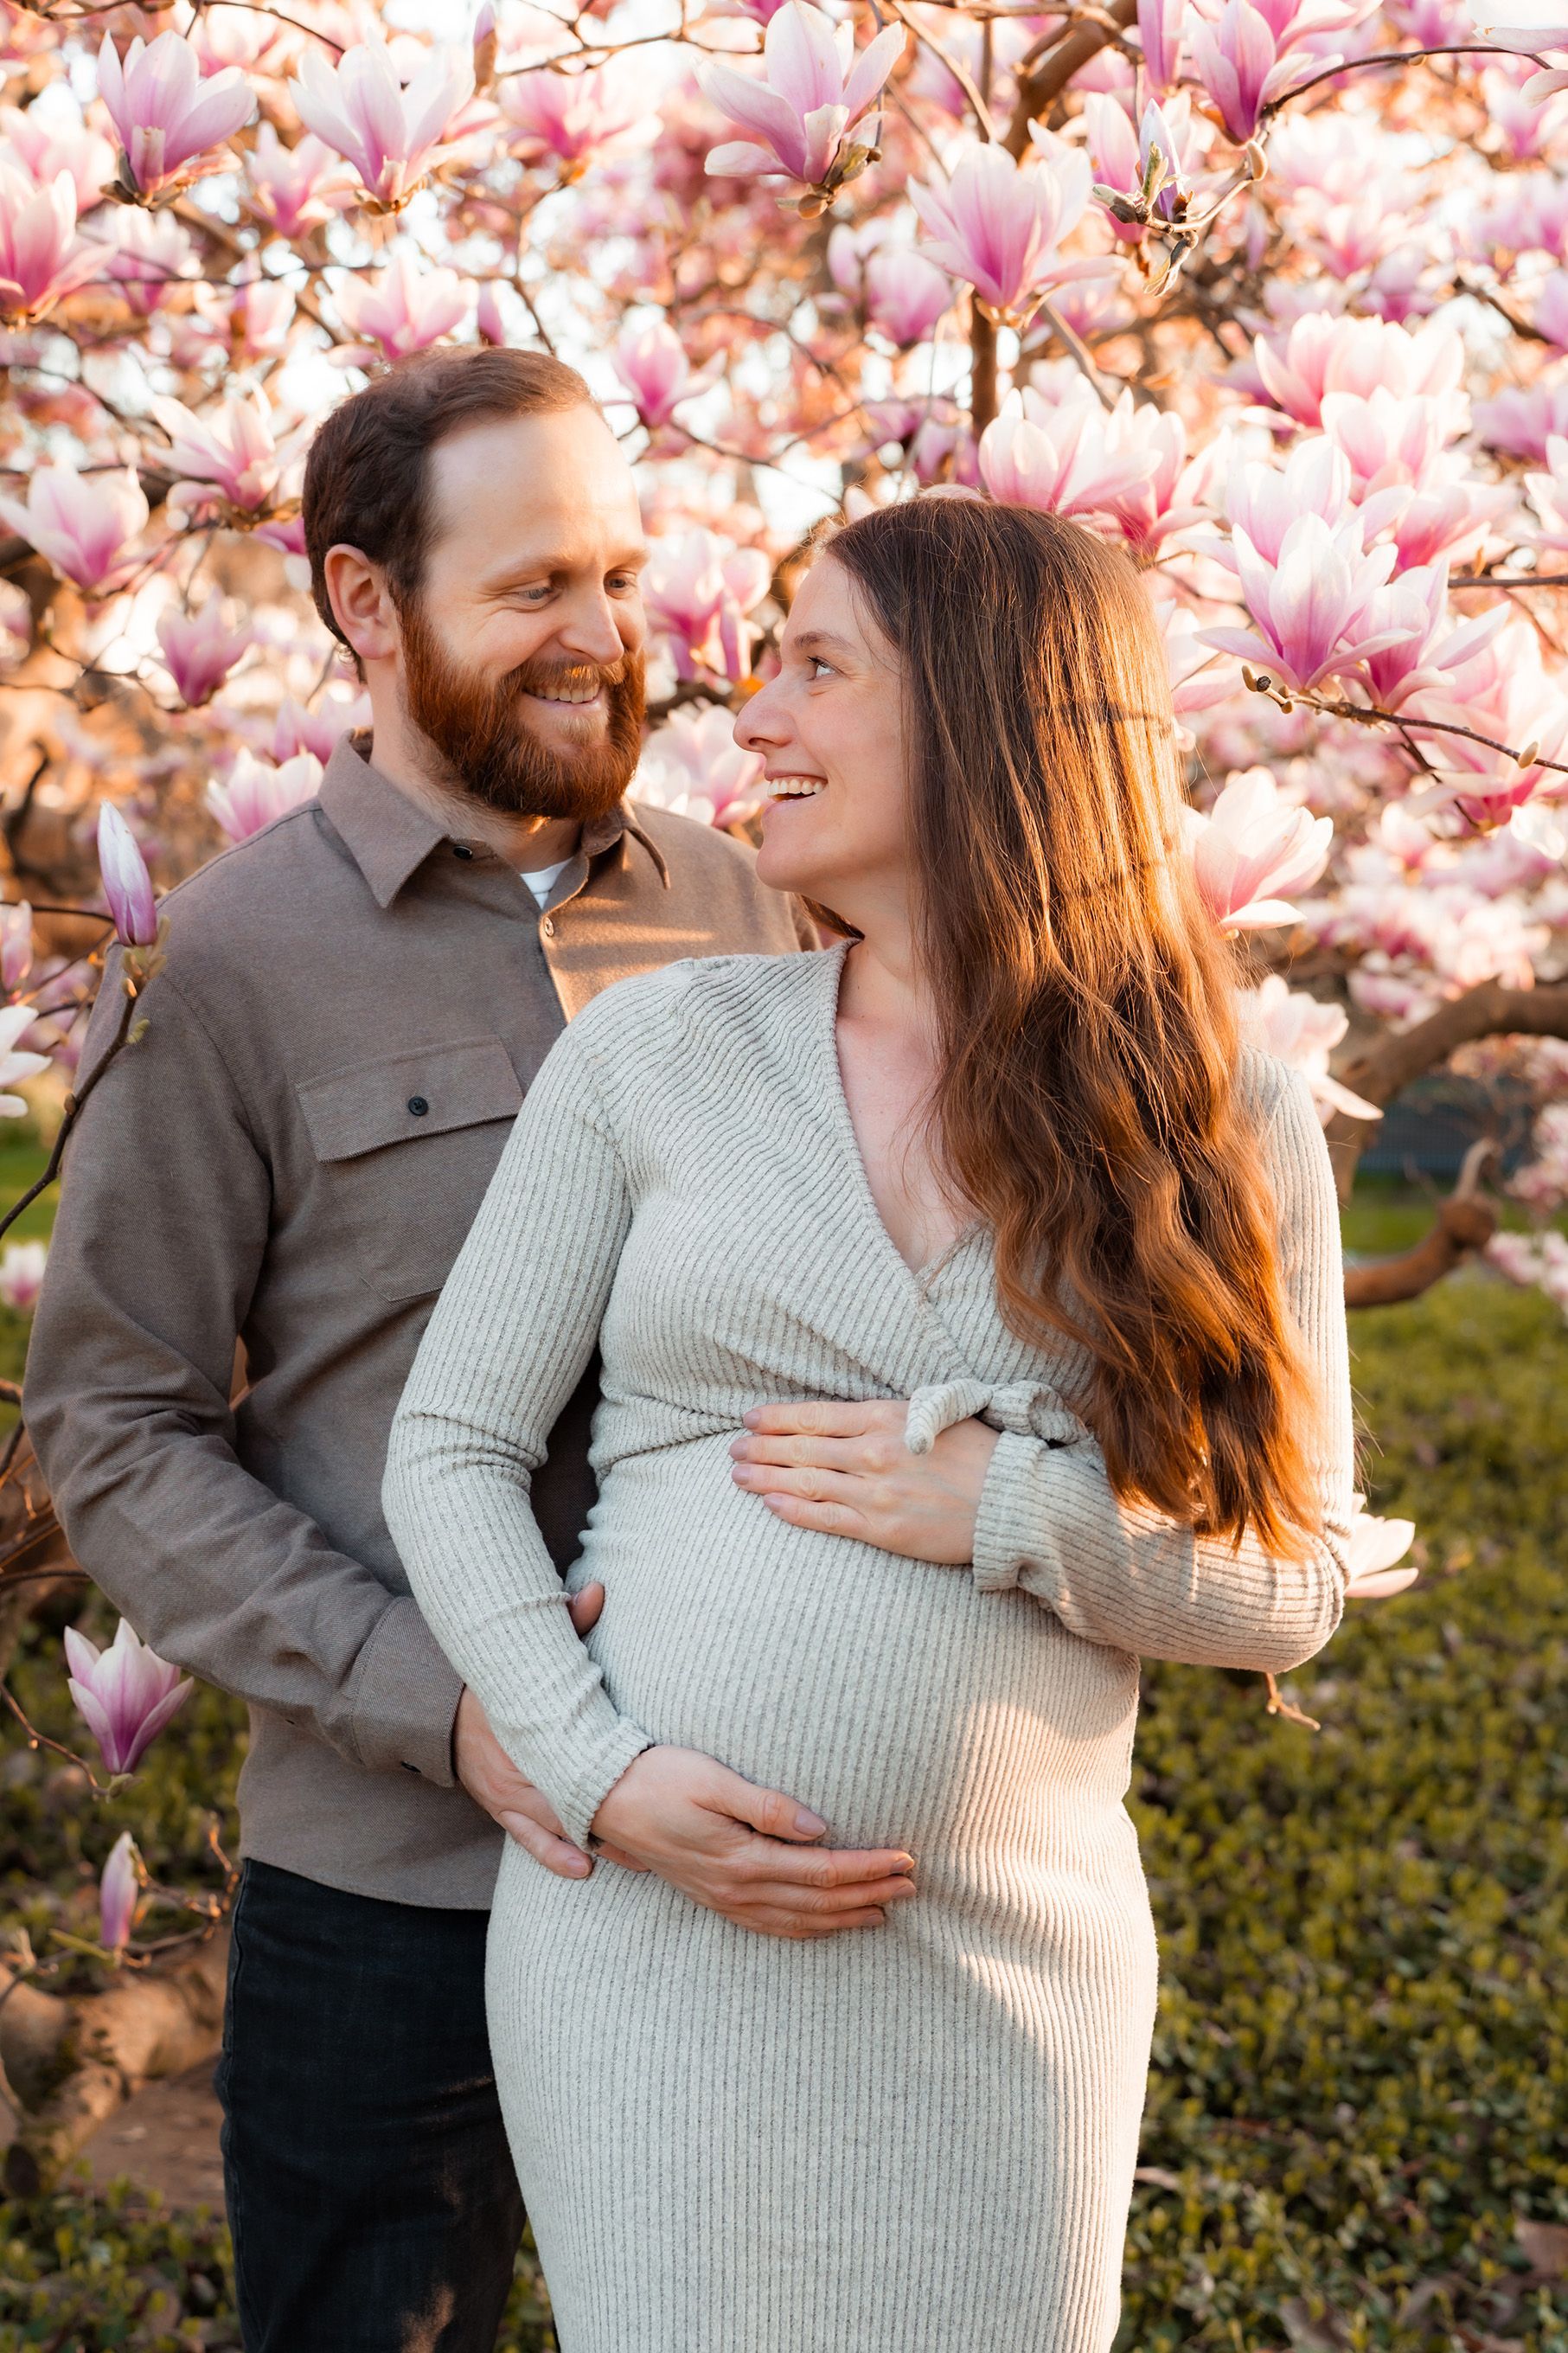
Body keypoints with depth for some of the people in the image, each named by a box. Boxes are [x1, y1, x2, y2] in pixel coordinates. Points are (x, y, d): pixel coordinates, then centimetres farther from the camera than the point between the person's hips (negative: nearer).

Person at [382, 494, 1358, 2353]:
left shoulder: (1224, 1128, -2)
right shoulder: (656, 1047, -1)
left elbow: (1295, 1577, 1)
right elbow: (451, 1448, 0)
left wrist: (1015, 1514, -15)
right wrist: (597, 1770, -12)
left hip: (1008, 1968, 1)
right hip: (647, 1919, 0)